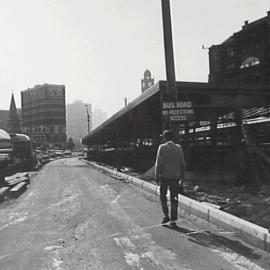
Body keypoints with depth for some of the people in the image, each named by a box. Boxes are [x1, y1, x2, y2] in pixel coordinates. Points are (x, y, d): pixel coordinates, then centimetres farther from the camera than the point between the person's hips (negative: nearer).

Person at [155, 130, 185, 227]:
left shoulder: (162, 147, -7)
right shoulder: (179, 147, 3)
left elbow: (158, 163, -10)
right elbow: (182, 163, 5)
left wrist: (156, 176, -5)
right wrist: (182, 175, 14)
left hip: (164, 176, -3)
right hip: (175, 176, 3)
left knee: (162, 195, 16)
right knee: (174, 198, 8)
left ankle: (166, 215, 8)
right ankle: (173, 220, 10)